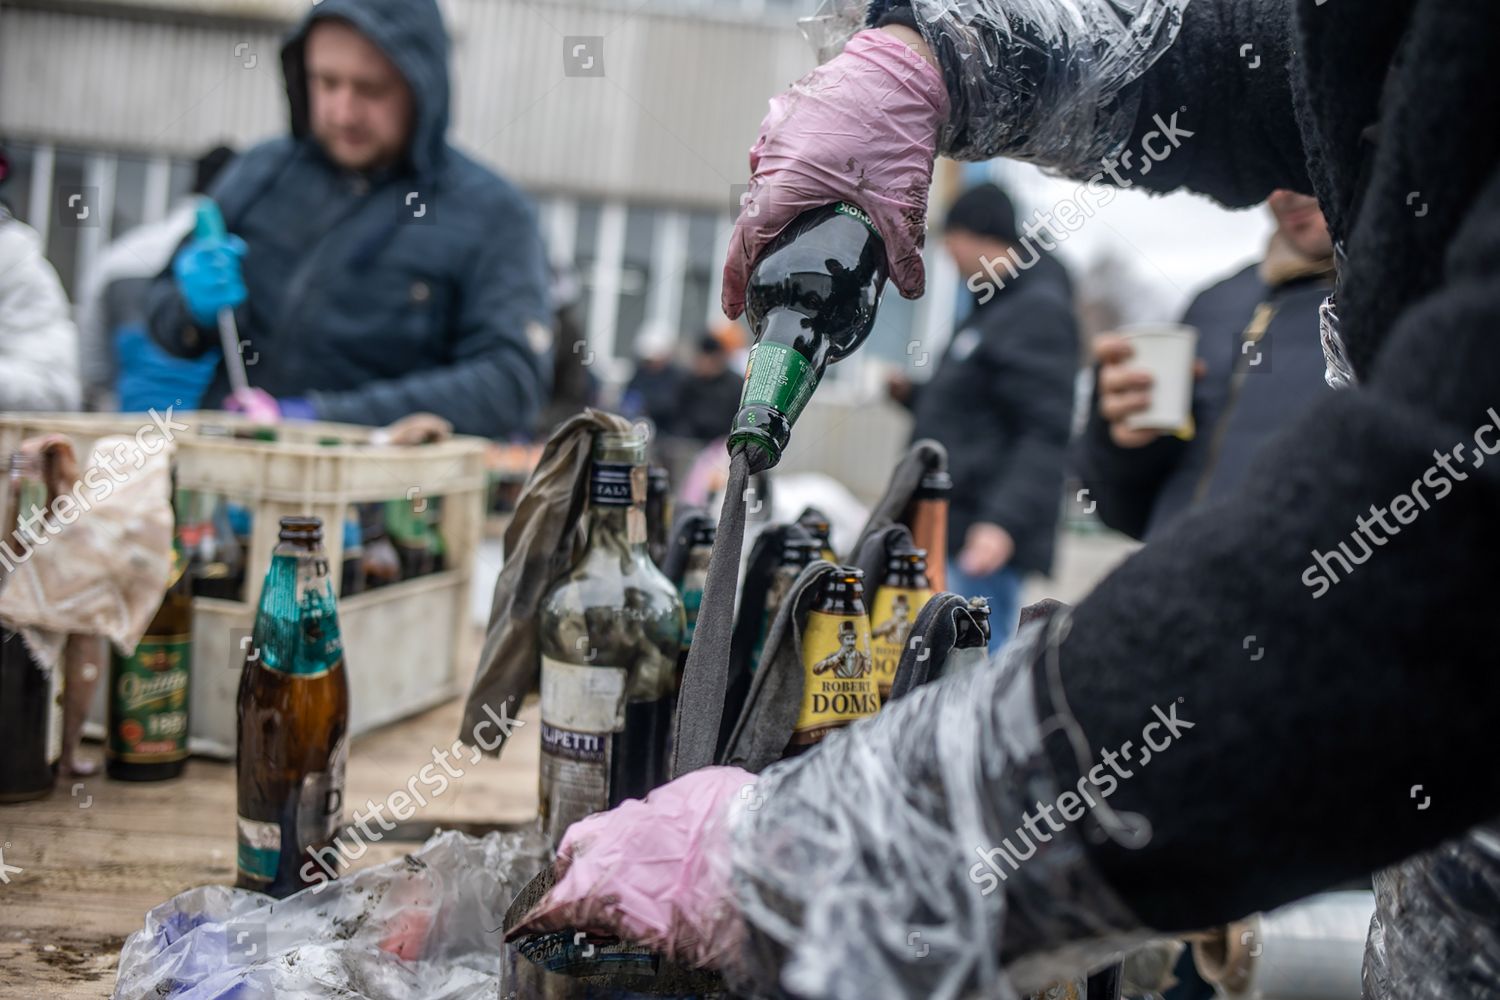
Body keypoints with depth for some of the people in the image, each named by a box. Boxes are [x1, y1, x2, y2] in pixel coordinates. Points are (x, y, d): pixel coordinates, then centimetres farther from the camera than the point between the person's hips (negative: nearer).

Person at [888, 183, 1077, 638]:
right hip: (952, 531, 10)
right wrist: (913, 394, 16)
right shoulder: (993, 309, 20)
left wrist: (1003, 522, -28)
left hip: (984, 537, -10)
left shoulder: (1039, 314, -12)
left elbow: (1046, 434, -20)